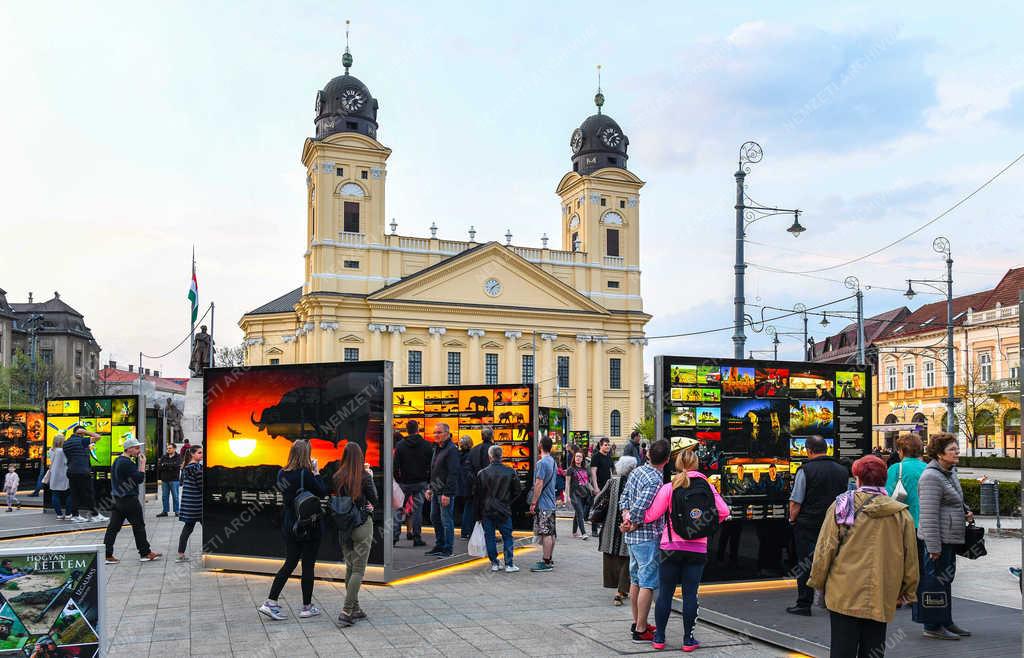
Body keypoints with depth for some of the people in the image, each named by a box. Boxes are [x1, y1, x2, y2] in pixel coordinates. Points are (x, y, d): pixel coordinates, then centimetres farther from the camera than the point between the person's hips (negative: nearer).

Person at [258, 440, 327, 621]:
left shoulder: (282, 474, 1)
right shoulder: (306, 474, -19)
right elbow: (322, 492, -11)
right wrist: (316, 472, -4)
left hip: (289, 526, 6)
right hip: (308, 527, -6)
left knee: (289, 564, 15)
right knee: (308, 566, 6)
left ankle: (270, 603, 10)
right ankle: (307, 607, 15)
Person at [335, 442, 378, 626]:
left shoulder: (337, 477, -2)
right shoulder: (364, 477, -13)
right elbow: (374, 499, -2)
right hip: (362, 525, -5)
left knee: (350, 567, 16)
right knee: (358, 570, 0)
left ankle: (355, 609, 22)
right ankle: (346, 612, -7)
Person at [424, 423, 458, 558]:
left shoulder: (451, 450, -15)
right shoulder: (437, 448, 15)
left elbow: (453, 473, -20)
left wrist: (447, 493, -22)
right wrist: (430, 488, 17)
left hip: (446, 492, -10)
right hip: (436, 491, 10)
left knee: (446, 520, -3)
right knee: (435, 518, 16)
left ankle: (447, 549, 5)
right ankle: (439, 546, 27)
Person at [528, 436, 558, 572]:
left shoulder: (541, 463, -16)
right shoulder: (553, 461, 14)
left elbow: (539, 484, -19)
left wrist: (533, 503, -15)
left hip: (543, 504, -10)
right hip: (551, 503, 10)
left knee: (545, 533, -8)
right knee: (551, 533, 12)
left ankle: (546, 563, -7)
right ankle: (549, 560, 21)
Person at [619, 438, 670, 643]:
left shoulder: (637, 471, 7)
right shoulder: (655, 481, -20)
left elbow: (624, 499, 11)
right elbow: (640, 509, -25)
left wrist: (626, 518, 0)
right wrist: (633, 526, -8)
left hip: (632, 537, 9)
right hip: (648, 537, -9)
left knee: (636, 580, 18)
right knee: (648, 584, -3)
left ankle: (637, 622, 30)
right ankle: (641, 631, -1)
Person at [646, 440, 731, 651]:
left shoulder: (668, 488, -7)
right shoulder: (706, 486, -1)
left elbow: (651, 515, -6)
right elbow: (723, 511, -1)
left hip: (671, 547, -1)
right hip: (697, 548, 1)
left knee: (665, 593, 7)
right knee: (690, 594, 7)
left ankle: (659, 638, 14)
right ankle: (688, 639, 13)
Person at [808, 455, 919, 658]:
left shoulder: (842, 505, -4)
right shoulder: (901, 513, 2)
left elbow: (825, 548, -5)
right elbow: (911, 558, 8)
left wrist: (818, 581, 5)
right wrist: (908, 591, 19)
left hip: (845, 595, -2)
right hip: (882, 598, 2)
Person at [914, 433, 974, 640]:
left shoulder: (950, 473, 14)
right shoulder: (931, 477, -18)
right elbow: (929, 515, -21)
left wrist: (966, 511, 8)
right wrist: (933, 546, -23)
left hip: (949, 538, 10)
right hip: (937, 540, -10)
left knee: (945, 579, 17)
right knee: (935, 581, -3)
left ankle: (945, 622, 28)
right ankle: (932, 626, 5)